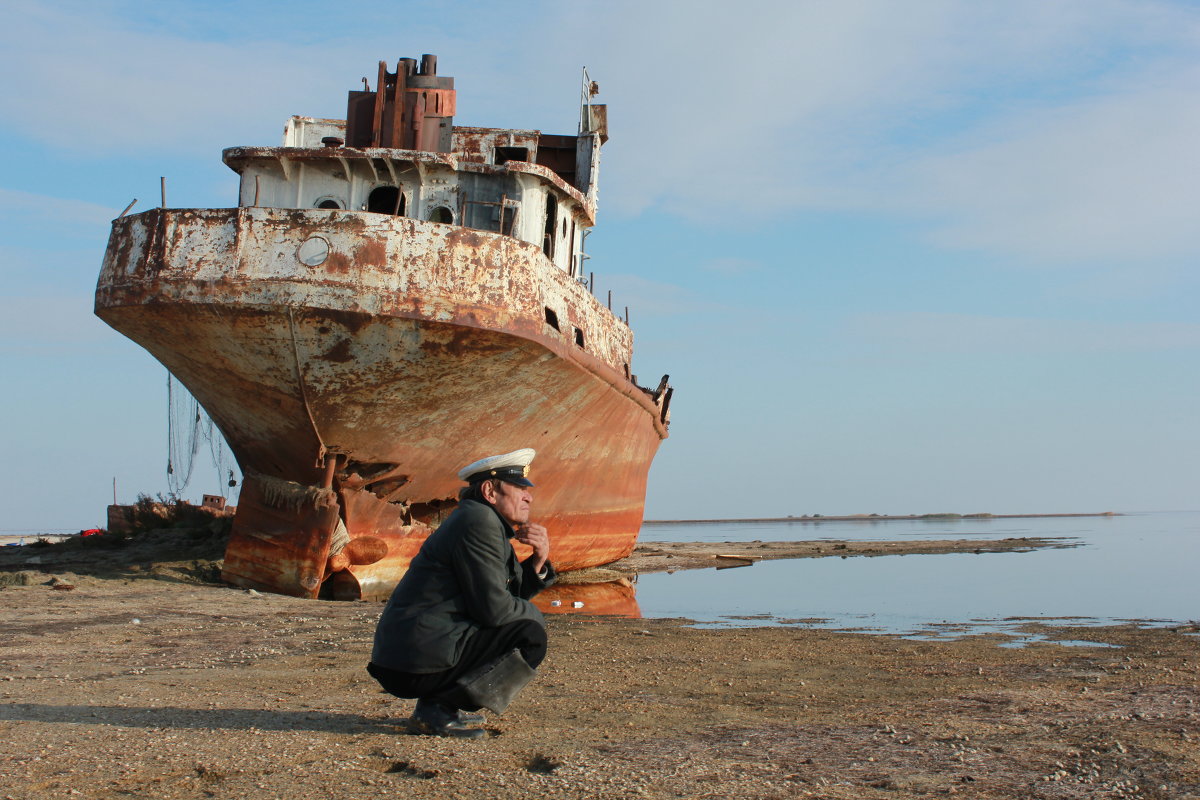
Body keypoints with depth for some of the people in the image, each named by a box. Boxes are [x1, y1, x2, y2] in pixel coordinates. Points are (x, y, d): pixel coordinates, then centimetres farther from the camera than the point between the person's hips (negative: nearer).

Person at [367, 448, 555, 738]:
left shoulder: (487, 522, 18)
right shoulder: (478, 521, -14)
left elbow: (512, 592, 18)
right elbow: (493, 607, -18)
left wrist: (538, 561, 2)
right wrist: (534, 614, 0)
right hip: (418, 660, -10)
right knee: (530, 635, -13)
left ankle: (439, 703, 12)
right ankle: (437, 709, -10)